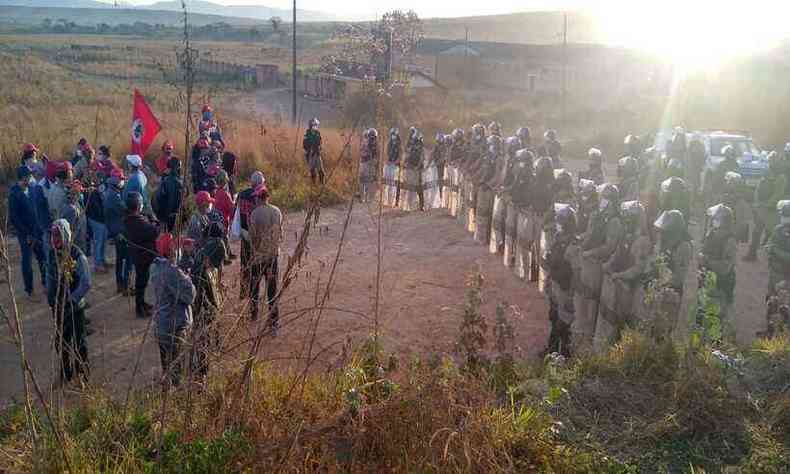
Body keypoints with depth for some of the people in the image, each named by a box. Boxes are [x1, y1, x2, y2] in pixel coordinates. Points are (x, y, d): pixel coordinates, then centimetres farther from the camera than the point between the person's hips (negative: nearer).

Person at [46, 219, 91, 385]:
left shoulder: (77, 256, -20)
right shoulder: (52, 254, -1)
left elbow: (86, 284, -20)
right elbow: (50, 277, 13)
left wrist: (71, 301, -19)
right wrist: (50, 298, 8)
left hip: (75, 307, -5)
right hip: (57, 307, 5)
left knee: (78, 342, 8)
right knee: (61, 341, 16)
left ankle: (82, 373, 26)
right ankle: (65, 374, 33)